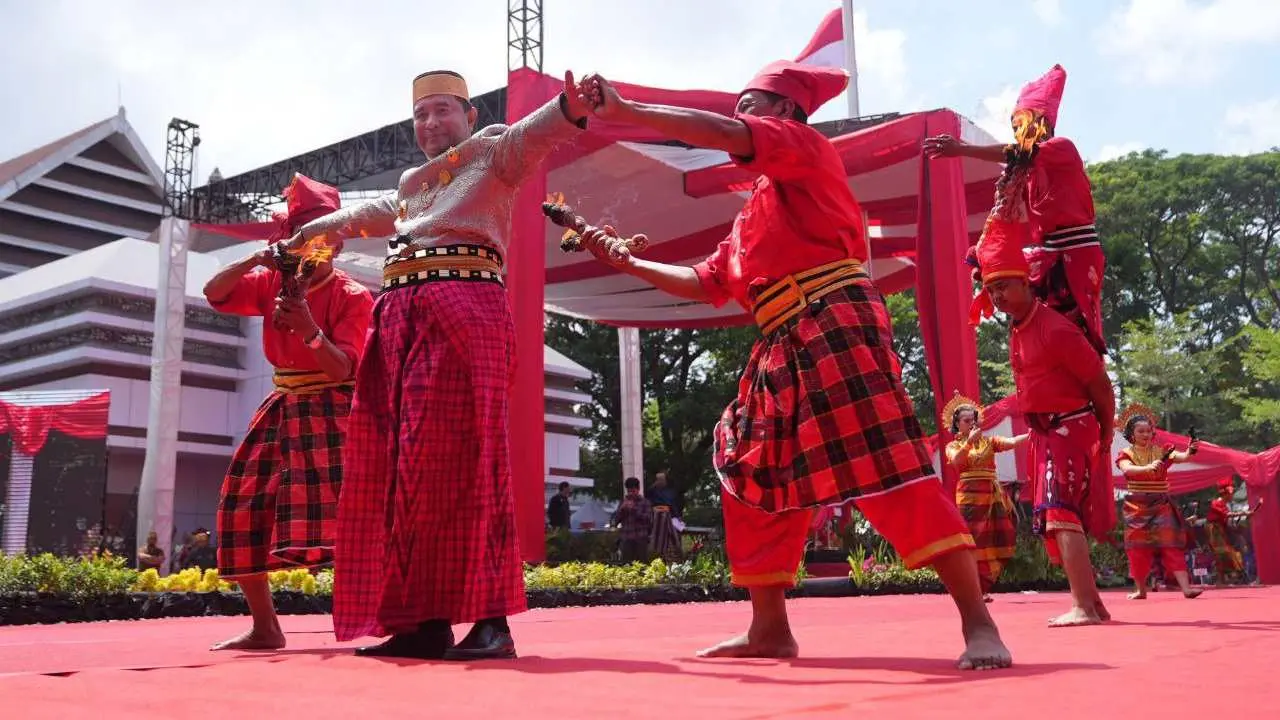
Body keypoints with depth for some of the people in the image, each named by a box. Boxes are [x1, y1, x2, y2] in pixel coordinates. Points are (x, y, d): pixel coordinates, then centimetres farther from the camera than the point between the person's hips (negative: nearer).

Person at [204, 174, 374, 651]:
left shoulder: (351, 295, -10)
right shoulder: (273, 282, 7)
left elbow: (344, 368, -16)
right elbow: (214, 294, 1)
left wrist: (311, 330, -34)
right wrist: (255, 261, -13)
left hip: (331, 413, -6)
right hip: (283, 410, 7)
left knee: (344, 514, -20)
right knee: (243, 511, 7)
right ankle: (264, 627, 19)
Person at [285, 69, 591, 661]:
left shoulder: (493, 152, 12)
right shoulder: (411, 184, 32)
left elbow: (537, 132, -8)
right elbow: (363, 216, 47)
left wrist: (573, 103, -28)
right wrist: (307, 233, 55)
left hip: (465, 309, -7)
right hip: (400, 317, 7)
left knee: (458, 459, -17)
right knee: (395, 467, -1)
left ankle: (490, 619, -16)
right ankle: (423, 620, 2)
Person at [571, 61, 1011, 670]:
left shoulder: (806, 146, 4)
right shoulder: (753, 214, 27)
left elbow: (723, 133, -13)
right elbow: (702, 284, 28)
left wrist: (623, 111, -10)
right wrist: (627, 262, 22)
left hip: (835, 328, -10)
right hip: (784, 351, 10)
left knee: (887, 462, -17)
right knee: (752, 475, 10)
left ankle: (977, 623, -12)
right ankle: (770, 629, 20)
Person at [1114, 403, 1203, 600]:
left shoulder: (1162, 452, 5)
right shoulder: (1126, 454, 0)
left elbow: (1180, 457, -17)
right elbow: (1127, 469, -23)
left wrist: (1189, 453, -40)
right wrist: (1148, 468, -41)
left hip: (1161, 504, 1)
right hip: (1137, 506, -1)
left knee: (1171, 543, -10)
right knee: (1139, 549, 3)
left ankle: (1186, 587, -17)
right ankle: (1141, 589, 15)